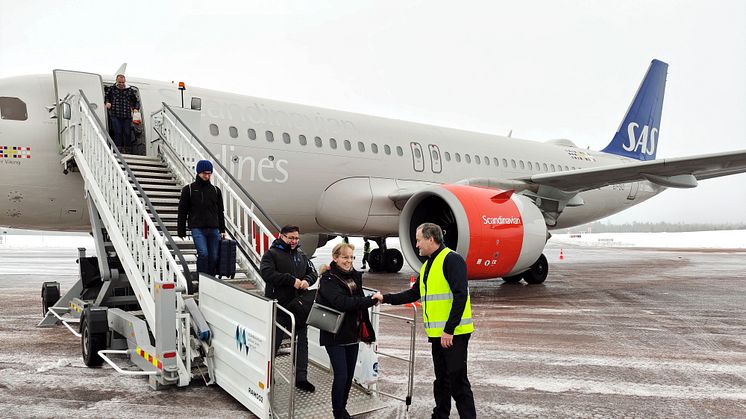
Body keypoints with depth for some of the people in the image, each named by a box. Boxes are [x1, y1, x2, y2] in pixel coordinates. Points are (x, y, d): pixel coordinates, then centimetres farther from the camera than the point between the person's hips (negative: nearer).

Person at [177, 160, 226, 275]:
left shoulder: (216, 190, 13)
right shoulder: (189, 189, 3)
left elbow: (220, 212, 18)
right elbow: (182, 212, 4)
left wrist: (222, 230, 12)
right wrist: (181, 231, 0)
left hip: (214, 229, 4)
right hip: (197, 229, -4)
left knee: (214, 257, 3)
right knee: (203, 254, -18)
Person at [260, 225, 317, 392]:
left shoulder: (301, 255, 14)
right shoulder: (271, 254, -5)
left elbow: (312, 272, 15)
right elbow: (267, 273, -20)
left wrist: (307, 280, -9)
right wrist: (291, 280, -23)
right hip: (278, 307, -6)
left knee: (302, 341, 10)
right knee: (274, 342, 6)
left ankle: (301, 378, 20)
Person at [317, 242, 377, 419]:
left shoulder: (355, 276, 10)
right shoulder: (328, 279, -11)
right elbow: (341, 302, -26)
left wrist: (366, 331, 11)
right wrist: (370, 301, -28)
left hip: (353, 334, 6)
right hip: (335, 335, -6)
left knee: (349, 375, 12)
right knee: (341, 375, -7)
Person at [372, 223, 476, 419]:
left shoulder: (451, 259, -13)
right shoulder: (427, 265, 17)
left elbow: (460, 295, -21)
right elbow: (414, 294, 25)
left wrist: (449, 329, -22)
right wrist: (386, 298, 20)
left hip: (453, 333, -9)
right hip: (437, 334, 9)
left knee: (458, 380, -5)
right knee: (441, 379, 17)